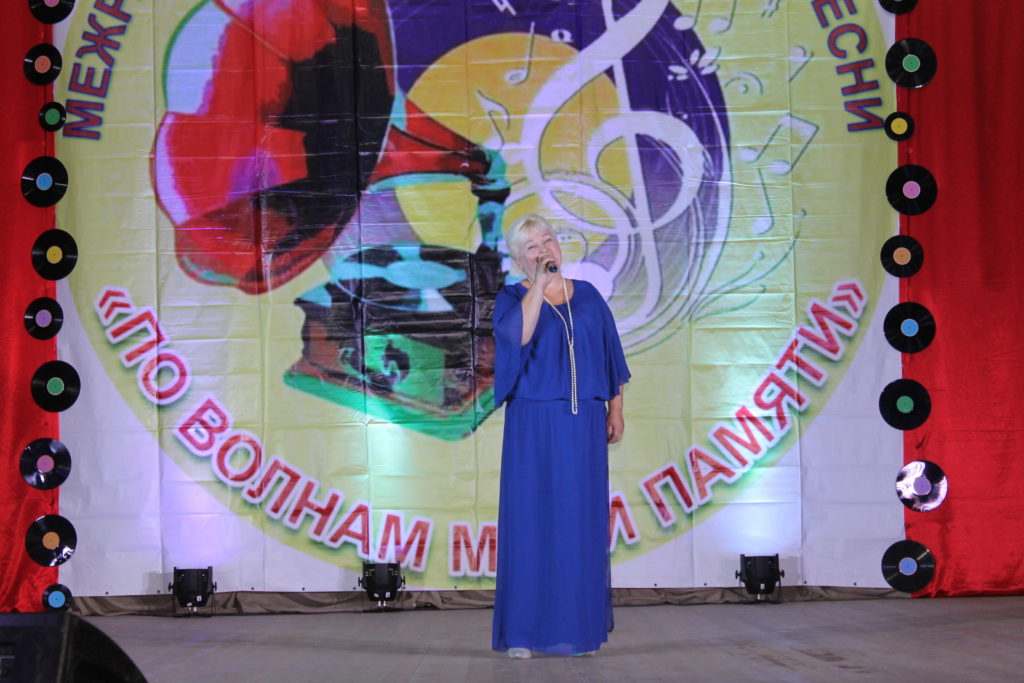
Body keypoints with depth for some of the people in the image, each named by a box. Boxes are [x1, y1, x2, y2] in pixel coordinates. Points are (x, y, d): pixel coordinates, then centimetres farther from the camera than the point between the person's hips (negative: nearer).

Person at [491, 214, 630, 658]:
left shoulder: (588, 296, 11)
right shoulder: (512, 298, 0)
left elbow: (609, 356, 14)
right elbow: (519, 335, -22)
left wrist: (615, 409, 7)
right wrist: (541, 282, -21)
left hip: (584, 425, 3)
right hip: (533, 425, -3)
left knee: (583, 523, 3)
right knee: (530, 521, -4)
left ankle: (581, 626, 10)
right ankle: (522, 632, 0)